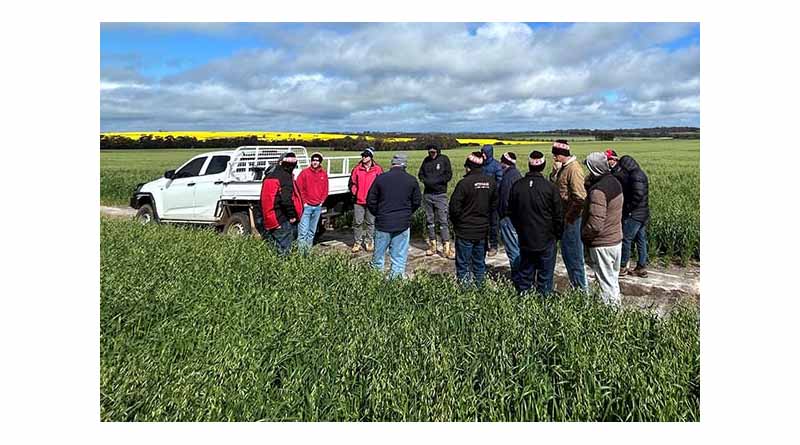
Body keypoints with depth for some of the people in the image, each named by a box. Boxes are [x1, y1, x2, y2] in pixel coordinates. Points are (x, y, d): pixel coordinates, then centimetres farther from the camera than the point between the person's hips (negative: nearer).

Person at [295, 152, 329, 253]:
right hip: (306, 206, -4)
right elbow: (299, 188, -4)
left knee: (312, 231, 12)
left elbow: (325, 189, 14)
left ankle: (308, 250, 21)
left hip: (318, 206, 4)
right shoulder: (304, 172, -4)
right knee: (303, 230, -9)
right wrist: (303, 202, -7)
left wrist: (322, 201, 4)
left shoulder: (324, 174, 8)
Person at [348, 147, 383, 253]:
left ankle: (369, 242, 20)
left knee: (371, 222, 8)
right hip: (359, 201, 1)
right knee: (357, 222, 3)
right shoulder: (357, 169, 5)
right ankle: (357, 242, 14)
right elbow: (352, 183, 11)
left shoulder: (378, 169, 1)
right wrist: (354, 193, -1)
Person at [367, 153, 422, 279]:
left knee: (379, 253, 12)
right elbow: (417, 202, 7)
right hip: (403, 224, 0)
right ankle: (397, 274, 9)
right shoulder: (412, 180, -2)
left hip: (383, 222, 0)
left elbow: (370, 201, 0)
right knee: (399, 255, 7)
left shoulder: (380, 178, -5)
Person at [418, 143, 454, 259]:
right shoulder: (426, 160, 10)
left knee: (443, 220, -7)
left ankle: (446, 247, -7)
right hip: (427, 194, 4)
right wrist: (425, 180, -8)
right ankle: (432, 244, 18)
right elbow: (420, 174, 14)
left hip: (440, 194, -4)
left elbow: (448, 175, -7)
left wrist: (435, 180, -15)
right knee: (429, 220, 9)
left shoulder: (444, 159, -2)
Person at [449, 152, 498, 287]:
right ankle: (480, 286, 25)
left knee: (463, 263, 4)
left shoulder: (464, 183, -18)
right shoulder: (491, 182, -2)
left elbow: (454, 206, -16)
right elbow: (494, 205, 6)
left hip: (465, 231, -5)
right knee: (480, 262, 18)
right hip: (483, 230, 5)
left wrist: (456, 222, 1)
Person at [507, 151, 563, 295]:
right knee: (545, 276, 6)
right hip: (546, 240, -3)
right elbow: (558, 215, -6)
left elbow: (510, 213, 7)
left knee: (525, 273, 15)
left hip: (525, 240, 4)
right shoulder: (550, 187, -13)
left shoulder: (517, 186, -3)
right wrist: (558, 234, 9)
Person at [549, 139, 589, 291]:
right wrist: (555, 170, -5)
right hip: (565, 217, 10)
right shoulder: (563, 167, 11)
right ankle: (575, 285, 28)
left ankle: (581, 287, 12)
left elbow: (580, 198, -24)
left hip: (572, 219, -9)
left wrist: (569, 215, -17)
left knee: (573, 254, 0)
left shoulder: (574, 169, -18)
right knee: (566, 252, 16)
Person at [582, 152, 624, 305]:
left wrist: (583, 235, -11)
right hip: (616, 240, 9)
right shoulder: (615, 182, 5)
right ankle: (616, 304, 32)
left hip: (602, 245, -9)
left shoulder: (598, 190, -24)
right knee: (613, 279, 20)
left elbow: (595, 225, -27)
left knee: (606, 282, 2)